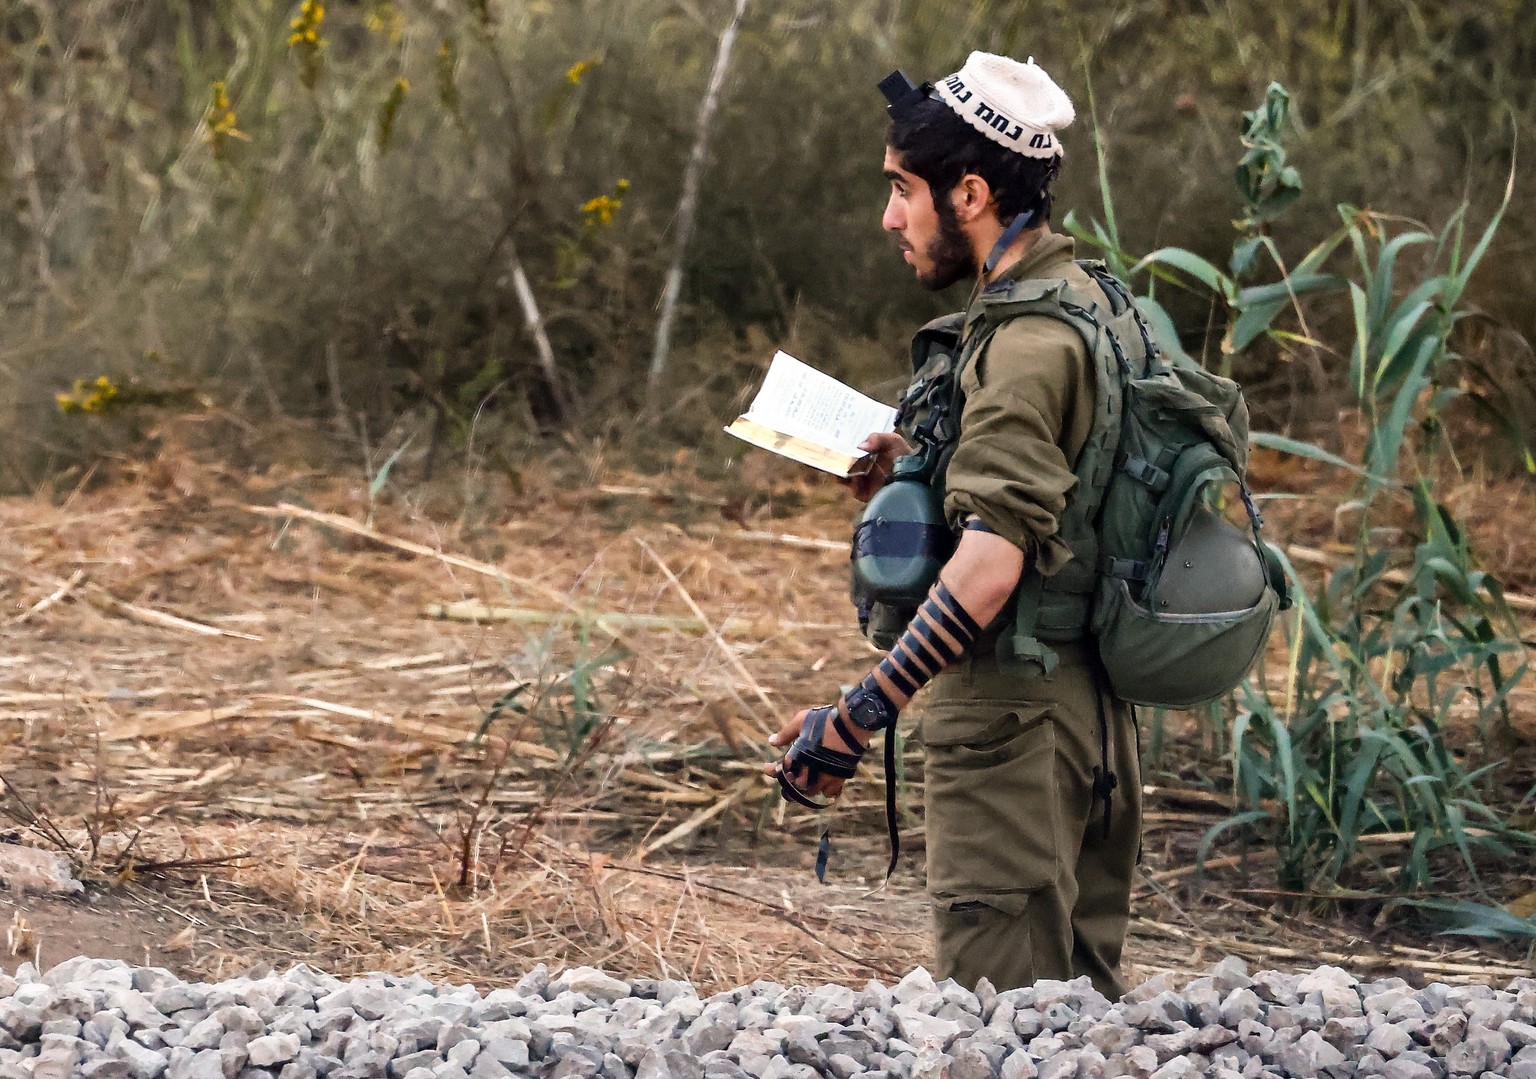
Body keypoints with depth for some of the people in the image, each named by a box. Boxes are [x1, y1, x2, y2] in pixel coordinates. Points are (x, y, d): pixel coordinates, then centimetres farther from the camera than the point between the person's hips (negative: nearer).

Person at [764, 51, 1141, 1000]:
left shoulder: (1027, 341, -18)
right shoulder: (1085, 299, 12)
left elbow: (990, 564, -27)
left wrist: (861, 715, -26)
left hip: (1014, 715, -10)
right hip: (1092, 702, 10)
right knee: (1083, 987, 15)